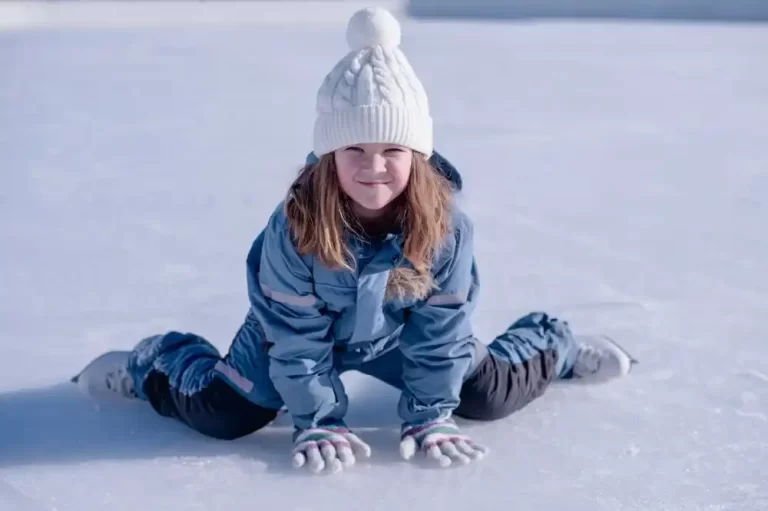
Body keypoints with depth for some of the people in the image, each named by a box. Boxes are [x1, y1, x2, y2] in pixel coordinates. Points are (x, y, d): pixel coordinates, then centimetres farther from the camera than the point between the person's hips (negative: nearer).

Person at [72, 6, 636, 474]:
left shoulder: (447, 226, -30)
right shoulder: (295, 225, -35)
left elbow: (440, 329, -18)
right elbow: (297, 337, -25)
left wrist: (431, 416, -15)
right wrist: (319, 422, -23)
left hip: (396, 335, 2)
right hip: (297, 328, -2)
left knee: (490, 394, 2)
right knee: (223, 416, -13)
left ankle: (554, 345, 36)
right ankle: (154, 364, 20)